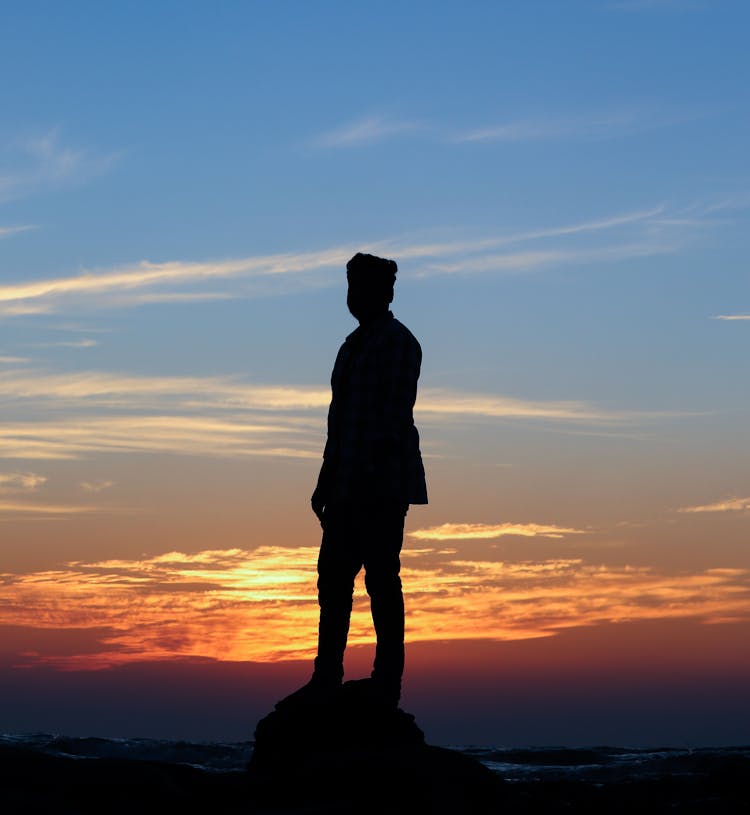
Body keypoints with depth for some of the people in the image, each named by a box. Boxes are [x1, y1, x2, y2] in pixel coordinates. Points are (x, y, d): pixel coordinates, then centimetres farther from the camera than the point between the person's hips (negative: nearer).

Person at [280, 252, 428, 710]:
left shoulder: (398, 342, -7)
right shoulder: (355, 344, 19)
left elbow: (396, 415, -15)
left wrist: (371, 471, -21)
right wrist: (326, 480, 18)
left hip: (383, 479, -9)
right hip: (349, 480, 9)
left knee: (382, 577, -8)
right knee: (334, 574, 7)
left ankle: (387, 684, -4)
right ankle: (326, 680, 11)